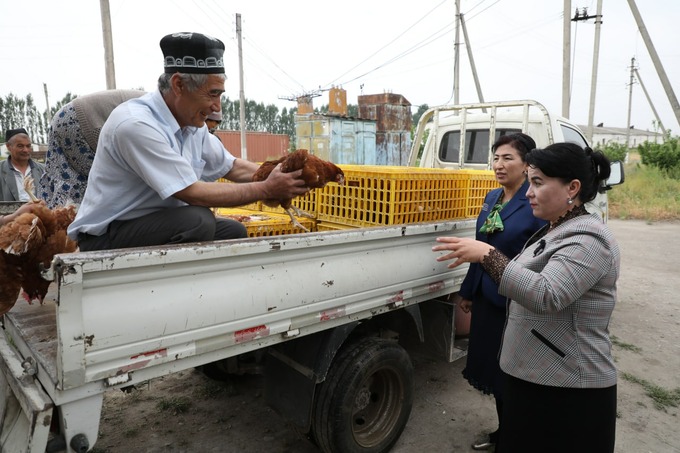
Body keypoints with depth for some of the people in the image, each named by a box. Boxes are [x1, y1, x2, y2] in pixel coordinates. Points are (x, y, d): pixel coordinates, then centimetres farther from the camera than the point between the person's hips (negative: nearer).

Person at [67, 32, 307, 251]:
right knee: (197, 220, -29)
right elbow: (193, 193, -27)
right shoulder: (136, 124, -26)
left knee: (233, 231, 1)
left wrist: (275, 175, -7)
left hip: (152, 221, 8)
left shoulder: (193, 123, 0)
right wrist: (267, 189, -22)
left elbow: (231, 167, 10)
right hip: (104, 236, -8)